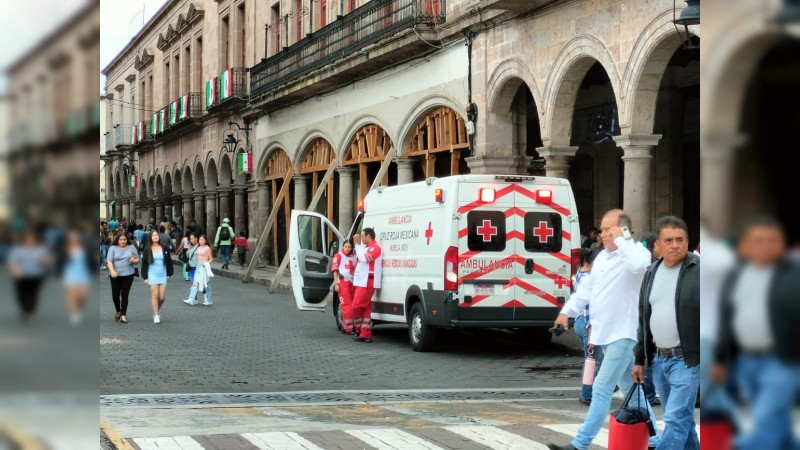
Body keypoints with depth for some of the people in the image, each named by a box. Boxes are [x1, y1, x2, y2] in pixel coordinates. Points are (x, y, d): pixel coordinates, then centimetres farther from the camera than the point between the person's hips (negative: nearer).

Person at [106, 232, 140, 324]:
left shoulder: (131, 248, 7)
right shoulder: (113, 248, 3)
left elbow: (138, 260, 13)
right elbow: (109, 261, -6)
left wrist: (134, 260, -12)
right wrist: (112, 271, -23)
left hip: (128, 275, 0)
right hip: (115, 275, 0)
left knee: (124, 295, -3)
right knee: (115, 295, 2)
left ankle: (123, 314, 2)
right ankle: (118, 311, 28)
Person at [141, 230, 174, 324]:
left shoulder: (164, 249, 5)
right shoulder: (147, 250, 0)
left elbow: (169, 261, 12)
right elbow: (144, 264, 3)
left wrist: (170, 273, 10)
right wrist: (145, 277, 0)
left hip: (163, 275, 2)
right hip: (152, 275, -2)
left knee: (162, 297, -1)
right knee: (155, 295, -8)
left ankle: (157, 310, 27)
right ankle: (156, 315, 0)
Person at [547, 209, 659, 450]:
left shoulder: (637, 252, -11)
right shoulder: (602, 256, 15)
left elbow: (638, 265, -36)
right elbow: (586, 288, 23)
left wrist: (621, 240, -24)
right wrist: (567, 311, 19)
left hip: (623, 333, -9)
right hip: (605, 333, 9)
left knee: (602, 388, -10)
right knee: (631, 387, 16)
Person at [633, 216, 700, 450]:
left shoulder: (698, 270, -9)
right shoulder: (652, 273, 11)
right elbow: (643, 319, 18)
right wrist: (639, 359, 17)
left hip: (686, 359, -6)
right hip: (659, 359, 6)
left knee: (676, 420, -11)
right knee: (682, 419, 15)